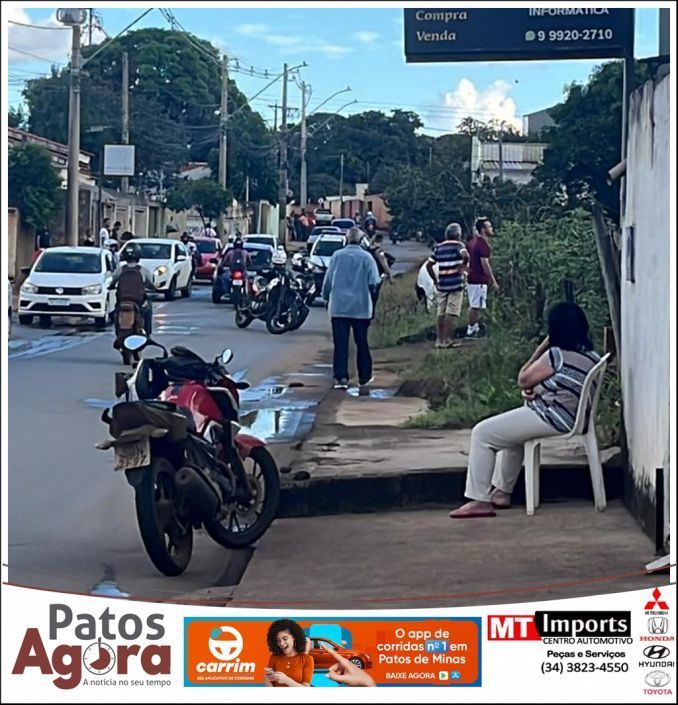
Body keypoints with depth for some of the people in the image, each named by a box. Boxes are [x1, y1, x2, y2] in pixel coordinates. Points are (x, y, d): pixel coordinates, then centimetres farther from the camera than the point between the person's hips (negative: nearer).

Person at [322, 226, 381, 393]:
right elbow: (374, 282, -8)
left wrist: (326, 297, 18)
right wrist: (370, 293, 14)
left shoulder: (337, 256, -2)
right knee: (362, 343, 11)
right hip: (361, 307, 0)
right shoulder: (366, 257, -5)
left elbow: (328, 281, 2)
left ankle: (340, 377, -7)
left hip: (339, 306, 0)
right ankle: (364, 378, 18)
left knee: (340, 343, 1)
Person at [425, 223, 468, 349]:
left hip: (442, 285, 5)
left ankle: (439, 340, 12)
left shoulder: (438, 248, 11)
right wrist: (462, 266, -10)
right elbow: (465, 255, -26)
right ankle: (447, 341, -6)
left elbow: (429, 265, 9)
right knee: (451, 313, -3)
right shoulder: (458, 245, -4)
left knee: (441, 314, 11)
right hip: (456, 284, -5)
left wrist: (435, 279, 13)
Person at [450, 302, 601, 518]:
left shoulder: (557, 355, -19)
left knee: (482, 433, -4)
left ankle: (480, 500, -4)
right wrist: (534, 389, 0)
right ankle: (502, 492, 32)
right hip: (570, 418, 10)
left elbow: (523, 380, -7)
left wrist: (540, 349, 0)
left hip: (551, 419, -10)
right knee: (511, 432, 33)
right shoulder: (591, 357, 7)